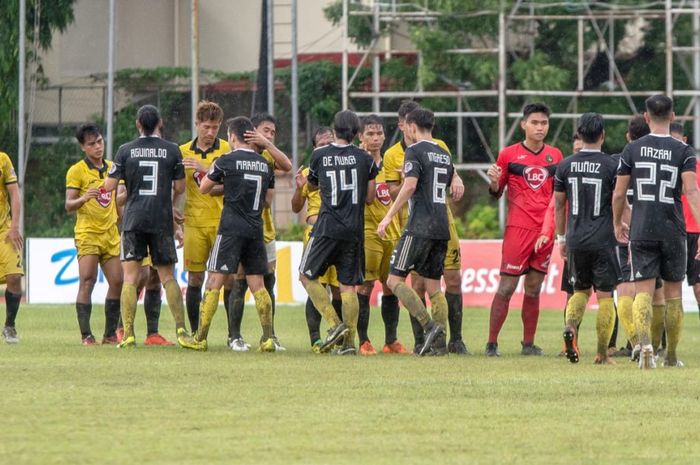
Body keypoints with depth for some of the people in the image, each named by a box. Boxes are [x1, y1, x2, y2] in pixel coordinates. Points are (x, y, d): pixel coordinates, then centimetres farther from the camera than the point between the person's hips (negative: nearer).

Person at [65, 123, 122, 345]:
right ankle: (86, 335, -13)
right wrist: (83, 198, -29)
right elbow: (68, 206, -10)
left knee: (117, 282, 2)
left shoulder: (112, 168, 12)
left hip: (110, 234, 6)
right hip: (87, 233, -5)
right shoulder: (77, 171, -4)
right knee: (87, 282, -11)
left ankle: (110, 333, 11)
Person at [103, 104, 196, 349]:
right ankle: (181, 330, -2)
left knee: (130, 278, 0)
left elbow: (109, 186, 0)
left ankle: (128, 333, -8)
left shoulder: (126, 151, 0)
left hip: (133, 220, 0)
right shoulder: (172, 150, 1)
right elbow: (180, 188, 4)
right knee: (168, 277, 8)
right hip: (162, 220, 0)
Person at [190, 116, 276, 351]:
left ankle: (200, 338, -1)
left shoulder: (226, 161, -5)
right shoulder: (265, 165, 10)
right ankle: (268, 337, -3)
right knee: (257, 285, 7)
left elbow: (203, 188, 7)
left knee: (214, 281, -1)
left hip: (231, 228, -5)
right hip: (256, 229, 5)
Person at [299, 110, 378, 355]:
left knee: (307, 275, 9)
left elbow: (311, 185, 18)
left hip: (328, 227, -3)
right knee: (348, 286, 6)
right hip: (354, 230, 3)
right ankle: (349, 340, 0)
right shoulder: (365, 159, 2)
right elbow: (370, 198, 8)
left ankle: (335, 324, -4)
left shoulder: (319, 155, 0)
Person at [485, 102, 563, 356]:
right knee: (506, 287, -7)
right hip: (518, 228, -3)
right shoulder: (509, 154, 1)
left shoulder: (555, 155, 11)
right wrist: (494, 182, -13)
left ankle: (529, 343, 12)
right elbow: (496, 193, 7)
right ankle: (492, 343, -3)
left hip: (546, 229, 3)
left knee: (534, 289, 7)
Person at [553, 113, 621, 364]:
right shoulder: (611, 166, -7)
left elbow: (559, 205, 9)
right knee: (605, 296, 3)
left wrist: (561, 238, 19)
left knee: (580, 290, 18)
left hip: (576, 240, 3)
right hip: (603, 240, -3)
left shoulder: (565, 166, 4)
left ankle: (570, 325, -12)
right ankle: (602, 354, 2)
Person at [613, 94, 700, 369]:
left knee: (643, 291, -2)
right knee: (673, 292, 13)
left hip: (641, 231, 0)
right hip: (673, 231, 0)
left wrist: (618, 224, 22)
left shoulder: (632, 150, 2)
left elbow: (619, 194, 5)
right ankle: (672, 356, 19)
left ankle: (645, 343, -27)